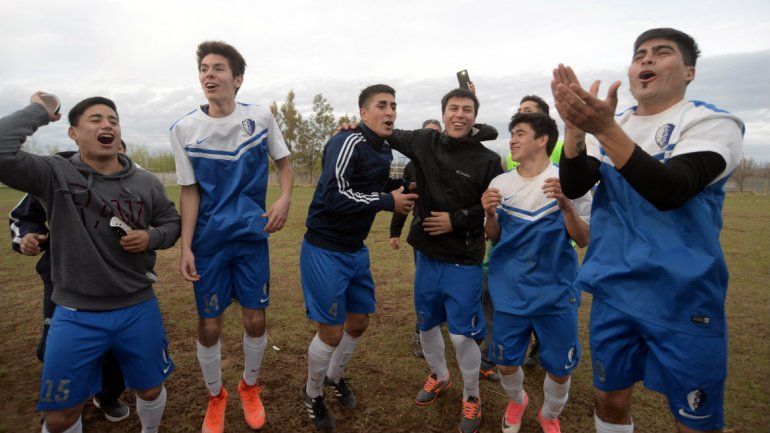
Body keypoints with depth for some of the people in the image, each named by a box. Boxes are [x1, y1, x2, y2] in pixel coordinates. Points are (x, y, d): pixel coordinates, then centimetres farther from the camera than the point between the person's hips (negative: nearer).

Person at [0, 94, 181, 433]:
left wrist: (151, 237, -11)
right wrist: (38, 112, -13)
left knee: (150, 389, 20)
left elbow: (172, 221, 10)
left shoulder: (146, 183, -2)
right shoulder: (54, 174, -9)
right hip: (75, 316, -1)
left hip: (139, 310, 2)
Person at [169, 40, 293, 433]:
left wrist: (284, 199, -13)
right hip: (208, 241, 0)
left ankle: (249, 387, 36)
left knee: (255, 320, 7)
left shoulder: (260, 117, -4)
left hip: (252, 237, 1)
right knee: (209, 326, 7)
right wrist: (185, 247, -8)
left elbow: (283, 163, 7)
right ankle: (215, 397, 34)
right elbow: (189, 192, -2)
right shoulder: (184, 129, -6)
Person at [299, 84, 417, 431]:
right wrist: (388, 201, -20)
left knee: (359, 321, 18)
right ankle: (312, 394, 30)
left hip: (356, 250, 8)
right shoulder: (348, 142, -18)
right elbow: (335, 196, -28)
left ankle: (335, 377, 44)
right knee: (332, 332, 1)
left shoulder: (383, 148, 8)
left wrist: (404, 186, 4)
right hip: (325, 250, -8)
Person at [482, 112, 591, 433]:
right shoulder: (500, 183, 2)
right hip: (510, 290, 2)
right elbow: (494, 238, 8)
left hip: (557, 290, -2)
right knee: (506, 362, 10)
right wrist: (490, 214, -13)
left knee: (559, 368, 7)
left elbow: (583, 240, -6)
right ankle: (517, 401, 44)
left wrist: (566, 205, -23)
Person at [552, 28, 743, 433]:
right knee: (609, 400, 16)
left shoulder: (714, 122, -5)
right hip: (613, 291, 4)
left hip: (683, 299, -3)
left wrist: (603, 129, -32)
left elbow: (668, 192, -23)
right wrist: (575, 125, -23)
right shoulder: (609, 126, 8)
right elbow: (573, 187, -7)